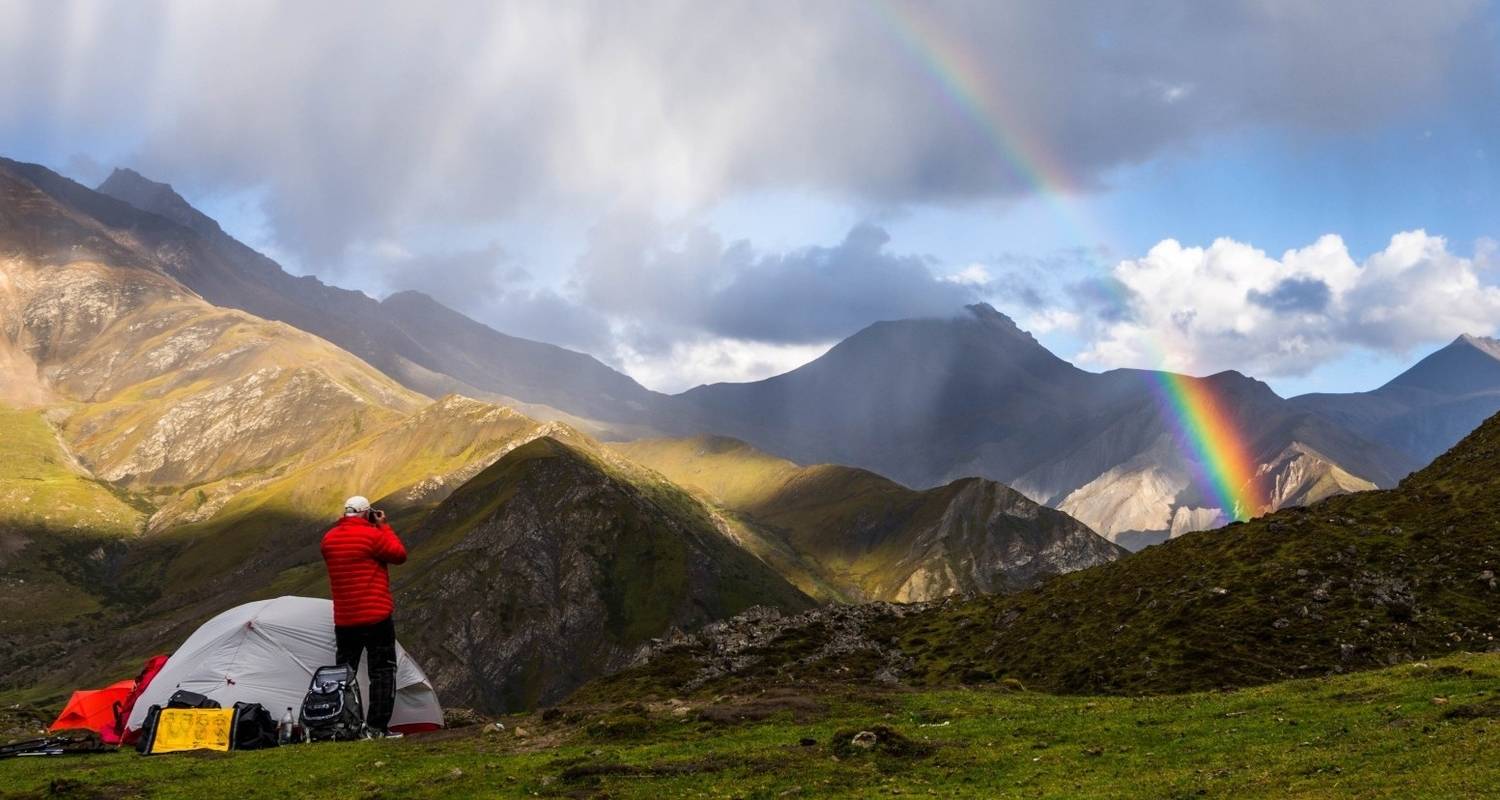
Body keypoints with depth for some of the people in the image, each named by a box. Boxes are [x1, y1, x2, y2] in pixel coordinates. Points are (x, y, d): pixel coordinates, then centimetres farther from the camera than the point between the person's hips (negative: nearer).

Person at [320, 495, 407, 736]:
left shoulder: (329, 539, 6)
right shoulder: (372, 535, -13)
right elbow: (399, 554, -3)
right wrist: (384, 526, 5)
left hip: (343, 620, 6)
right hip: (376, 617, -6)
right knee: (383, 671, 1)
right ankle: (377, 726, -5)